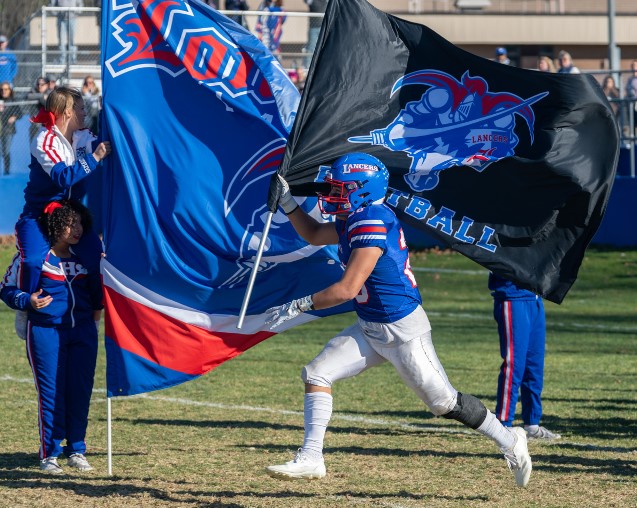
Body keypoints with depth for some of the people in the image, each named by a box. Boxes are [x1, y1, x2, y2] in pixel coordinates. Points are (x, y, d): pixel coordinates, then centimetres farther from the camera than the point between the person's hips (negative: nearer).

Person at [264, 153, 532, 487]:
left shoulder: (372, 224, -24)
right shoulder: (353, 221, 4)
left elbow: (347, 289, -28)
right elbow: (313, 235, 26)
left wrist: (297, 307, -22)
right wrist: (287, 202, 12)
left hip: (404, 330, -9)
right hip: (371, 329, 9)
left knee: (444, 402, 1)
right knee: (316, 374, -2)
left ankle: (509, 441, 19)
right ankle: (311, 459, -1)